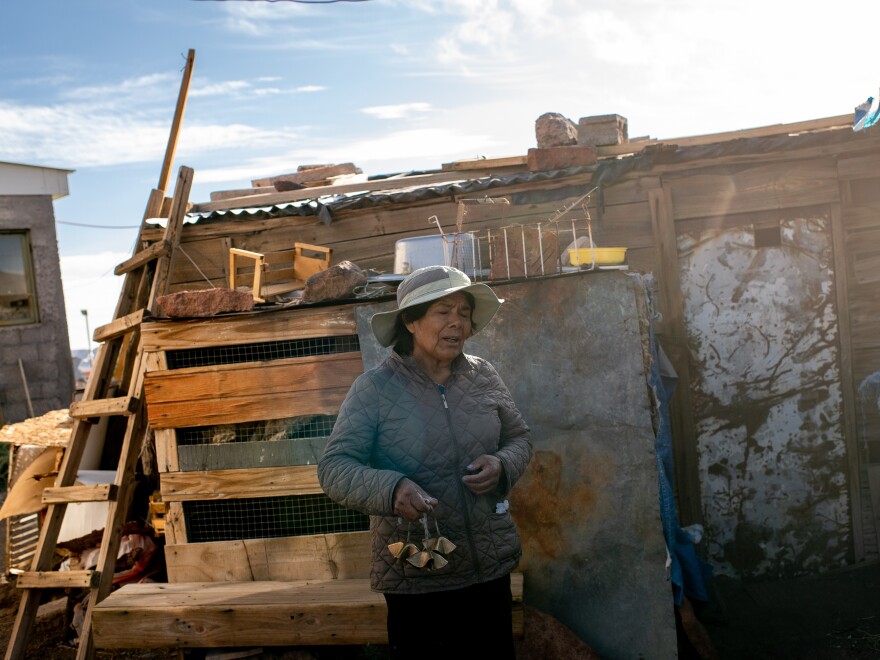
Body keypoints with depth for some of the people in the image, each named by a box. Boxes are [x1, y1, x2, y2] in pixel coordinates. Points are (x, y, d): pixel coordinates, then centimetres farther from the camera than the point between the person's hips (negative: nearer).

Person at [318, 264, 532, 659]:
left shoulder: (484, 376, 0)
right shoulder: (373, 389, -12)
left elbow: (520, 437, 11)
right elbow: (334, 468, -14)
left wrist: (502, 465, -12)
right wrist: (391, 488, -33)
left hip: (490, 565, 4)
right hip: (414, 575, -4)